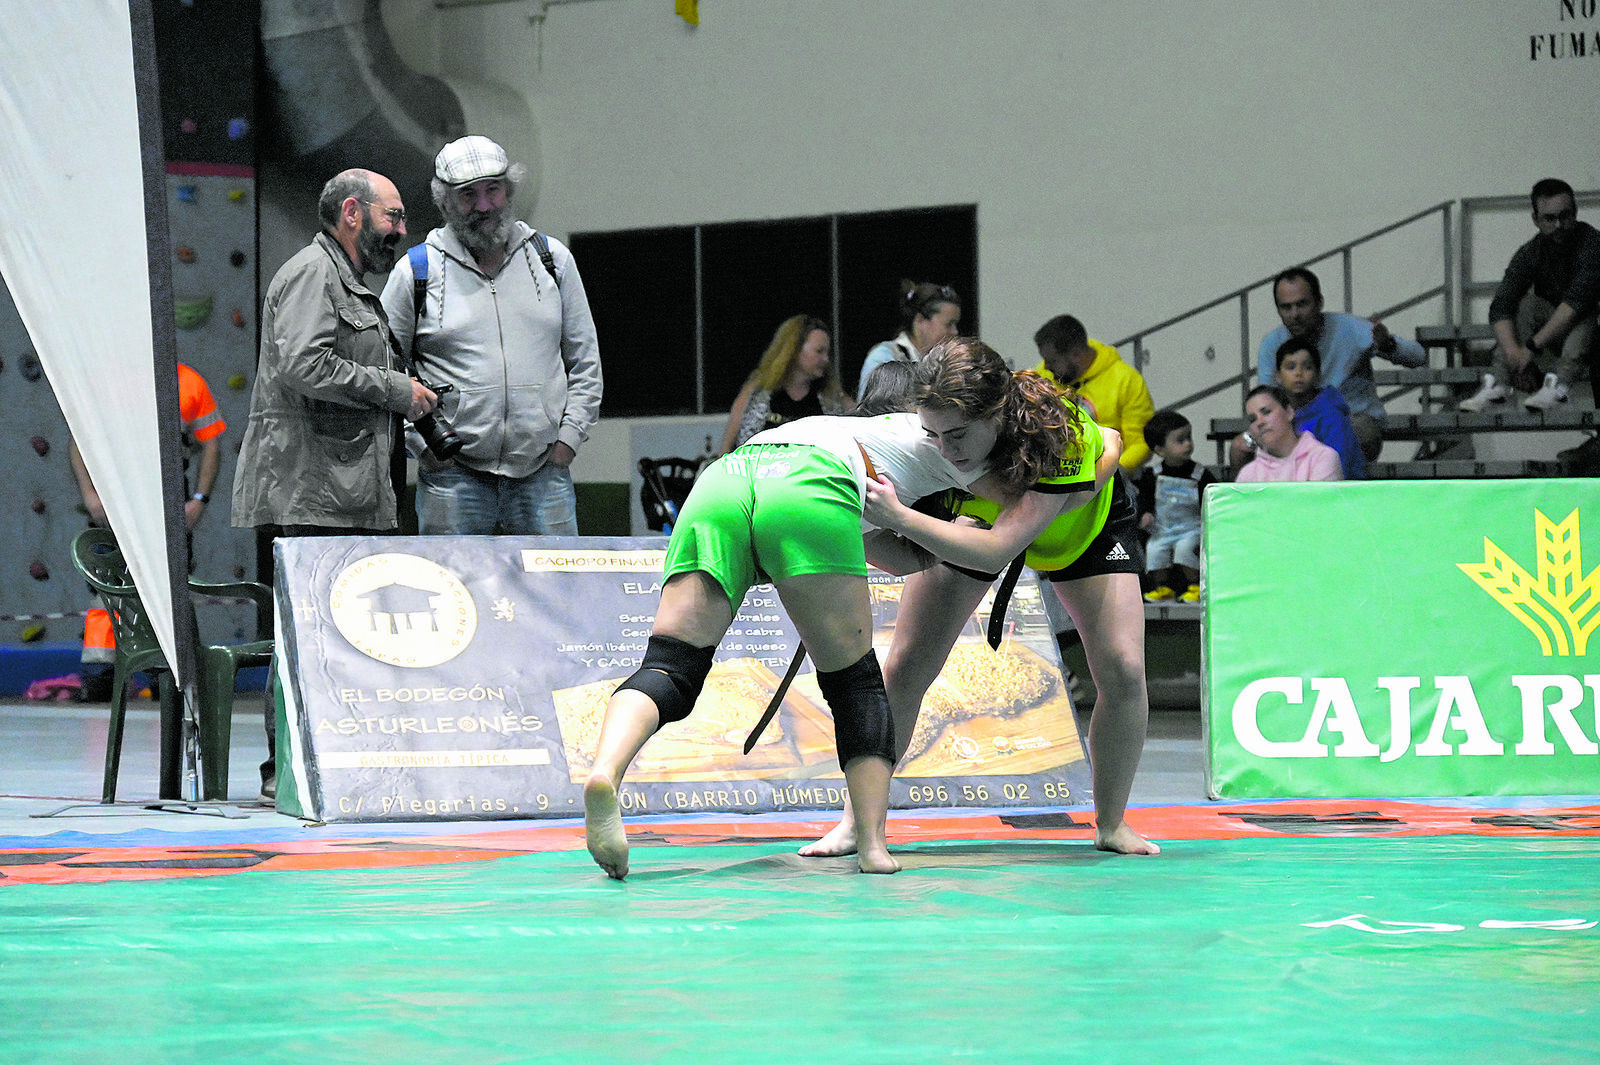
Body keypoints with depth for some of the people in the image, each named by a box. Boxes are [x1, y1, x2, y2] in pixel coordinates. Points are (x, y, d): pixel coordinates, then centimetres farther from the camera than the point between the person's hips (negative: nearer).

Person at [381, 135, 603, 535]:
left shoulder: (552, 258, 10)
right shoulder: (416, 271, 3)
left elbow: (585, 359, 15)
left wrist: (570, 435, 4)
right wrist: (424, 443, -3)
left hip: (543, 470, 2)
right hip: (453, 477, -2)